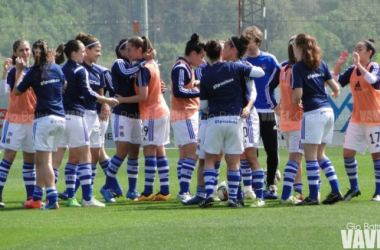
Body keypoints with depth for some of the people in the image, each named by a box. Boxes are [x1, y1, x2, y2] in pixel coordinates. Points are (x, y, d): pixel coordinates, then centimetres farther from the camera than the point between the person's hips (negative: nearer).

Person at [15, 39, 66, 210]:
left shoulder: (34, 72, -6)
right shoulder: (56, 69, 8)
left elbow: (17, 91, 4)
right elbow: (65, 86, 25)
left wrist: (19, 71, 15)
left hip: (44, 117, -6)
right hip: (60, 117, 6)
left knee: (45, 160, -7)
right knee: (41, 160, 15)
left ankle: (53, 199, -19)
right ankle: (37, 197, 19)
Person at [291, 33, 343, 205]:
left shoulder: (298, 67, -7)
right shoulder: (321, 64, 11)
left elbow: (298, 94, -14)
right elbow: (335, 87, 10)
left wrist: (296, 101, 9)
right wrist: (335, 94, 33)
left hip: (313, 113, -7)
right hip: (328, 111, 7)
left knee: (311, 156, -1)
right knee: (320, 155, 17)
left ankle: (313, 196, -3)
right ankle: (336, 191, 11)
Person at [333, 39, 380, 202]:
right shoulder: (352, 70, 6)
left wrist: (359, 65, -31)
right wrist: (339, 64, -8)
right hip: (356, 119, 6)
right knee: (348, 153, 1)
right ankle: (354, 188, 15)